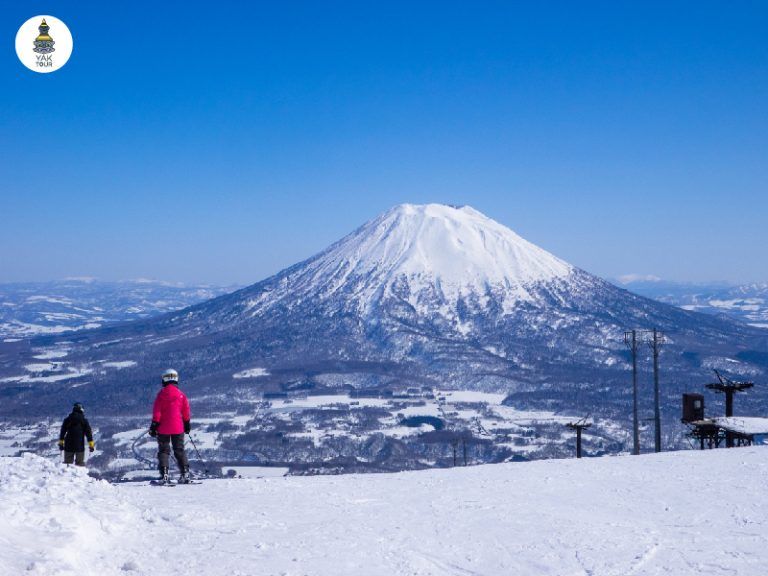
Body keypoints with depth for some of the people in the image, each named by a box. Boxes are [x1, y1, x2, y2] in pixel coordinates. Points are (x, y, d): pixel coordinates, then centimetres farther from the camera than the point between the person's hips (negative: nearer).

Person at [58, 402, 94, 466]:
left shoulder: (67, 419, 5)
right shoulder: (84, 420, -1)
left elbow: (62, 432, 7)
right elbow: (88, 432, -2)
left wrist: (61, 443, 14)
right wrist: (91, 445, 2)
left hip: (68, 446, 2)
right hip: (80, 446, -2)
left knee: (67, 463, 11)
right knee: (80, 463, 4)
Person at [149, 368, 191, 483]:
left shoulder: (161, 394, -7)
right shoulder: (181, 394, -1)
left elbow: (156, 411, -8)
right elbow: (186, 411, 6)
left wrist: (154, 425, -3)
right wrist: (187, 424, 18)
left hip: (163, 428, -2)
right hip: (178, 428, 2)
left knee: (163, 451, 6)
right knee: (179, 450, 9)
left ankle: (164, 474, -4)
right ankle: (185, 473, -1)